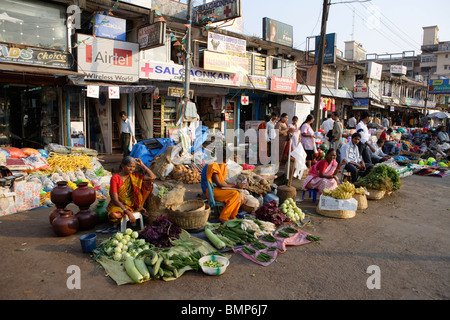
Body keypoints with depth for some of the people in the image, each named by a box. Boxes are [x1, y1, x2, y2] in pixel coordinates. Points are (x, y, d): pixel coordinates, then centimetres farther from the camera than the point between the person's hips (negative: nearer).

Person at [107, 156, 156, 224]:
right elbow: (115, 200, -19)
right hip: (119, 205, -4)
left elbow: (153, 177, -3)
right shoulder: (115, 178, -16)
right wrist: (128, 212, -28)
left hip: (133, 203, 4)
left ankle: (140, 207, 0)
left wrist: (142, 165, -8)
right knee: (114, 214, -41)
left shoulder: (134, 176, 0)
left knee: (148, 183, -8)